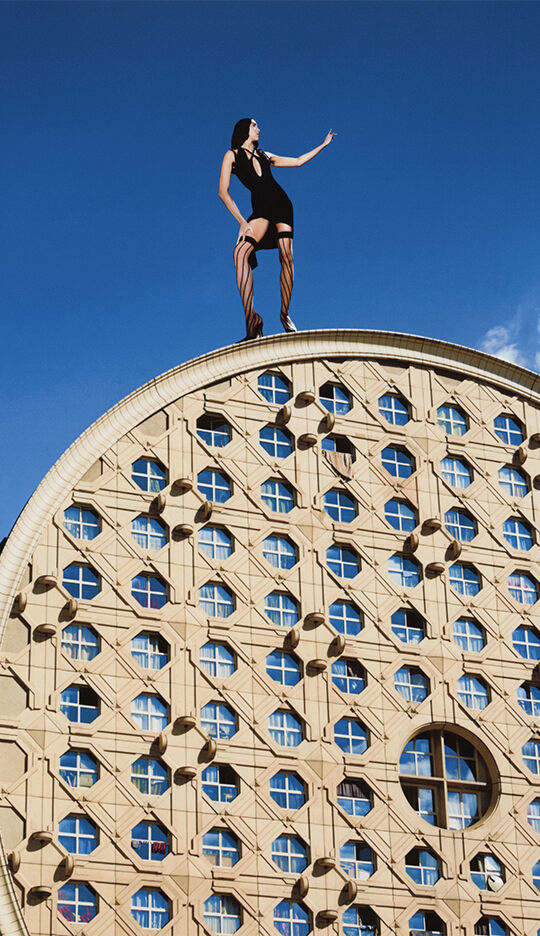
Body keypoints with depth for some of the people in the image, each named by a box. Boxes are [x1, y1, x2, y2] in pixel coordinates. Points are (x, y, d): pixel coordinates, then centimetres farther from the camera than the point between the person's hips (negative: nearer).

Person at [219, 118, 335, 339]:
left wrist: (323, 145, 35)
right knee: (241, 251, -29)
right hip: (260, 208, -5)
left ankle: (285, 313, -2)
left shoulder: (263, 156, 23)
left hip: (282, 204, 5)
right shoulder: (232, 155, 9)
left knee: (286, 257, -12)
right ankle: (250, 317, -38)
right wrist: (242, 221, -10)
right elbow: (223, 192, 0)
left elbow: (298, 161, 33)